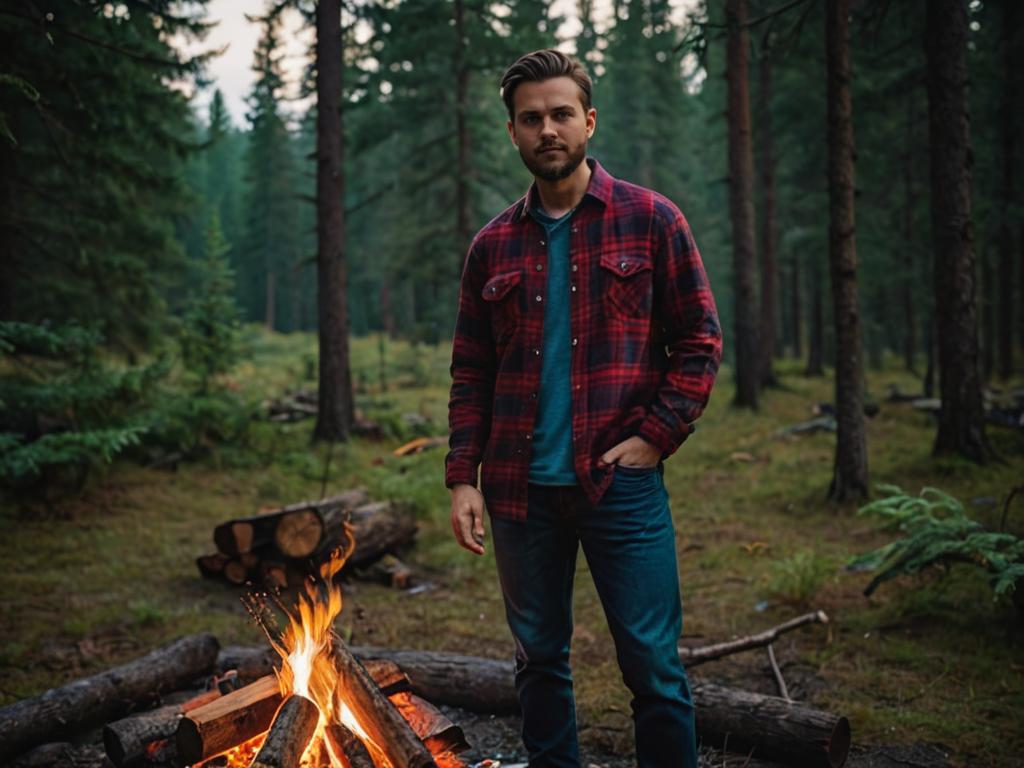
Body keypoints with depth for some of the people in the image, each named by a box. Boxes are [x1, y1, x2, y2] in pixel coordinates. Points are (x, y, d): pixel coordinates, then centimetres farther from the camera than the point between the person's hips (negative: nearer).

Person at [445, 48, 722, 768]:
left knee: (654, 665, 1)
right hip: (521, 489, 3)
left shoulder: (651, 220, 1)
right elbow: (471, 374, 11)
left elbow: (700, 341, 0)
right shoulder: (493, 245, 9)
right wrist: (463, 476, 2)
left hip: (622, 484, -3)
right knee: (540, 657, 14)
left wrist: (655, 436, -10)